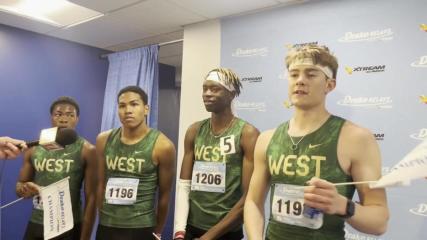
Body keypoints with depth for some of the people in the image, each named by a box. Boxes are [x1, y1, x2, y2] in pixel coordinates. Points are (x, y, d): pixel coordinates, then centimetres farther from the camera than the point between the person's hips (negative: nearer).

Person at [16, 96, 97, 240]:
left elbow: (91, 197, -9)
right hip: (36, 226, 4)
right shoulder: (34, 148, 2)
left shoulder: (87, 150, -10)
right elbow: (20, 185, 13)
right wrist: (24, 189, -10)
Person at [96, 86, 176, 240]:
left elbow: (165, 194, -6)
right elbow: (101, 184, 7)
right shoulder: (104, 140, -1)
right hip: (106, 227, 4)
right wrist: (103, 220, 11)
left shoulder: (162, 146, -14)